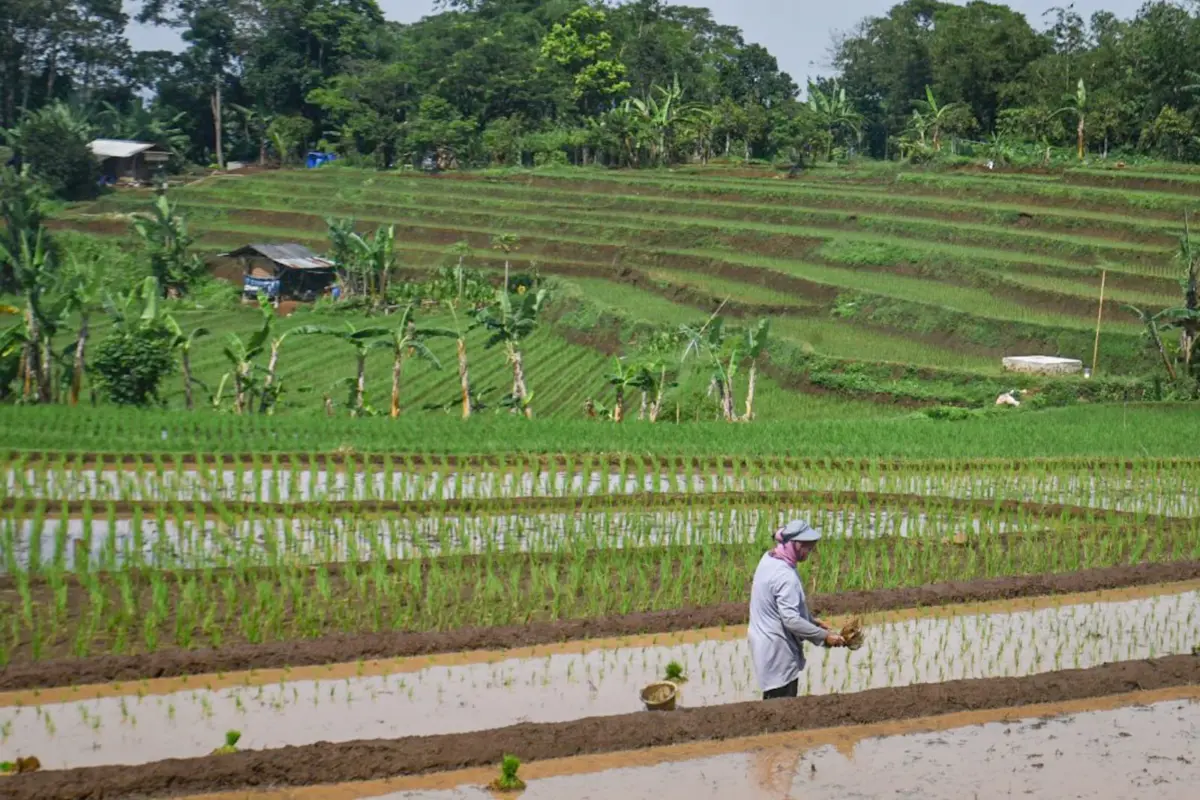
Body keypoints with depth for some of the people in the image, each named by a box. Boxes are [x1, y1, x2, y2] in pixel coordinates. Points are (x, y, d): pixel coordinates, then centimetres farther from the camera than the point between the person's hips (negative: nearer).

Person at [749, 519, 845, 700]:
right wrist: (824, 636, -20)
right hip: (778, 651, -10)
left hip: (763, 642, 10)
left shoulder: (769, 558, 4)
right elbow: (791, 619, -27)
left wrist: (811, 620, 14)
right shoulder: (785, 576, -26)